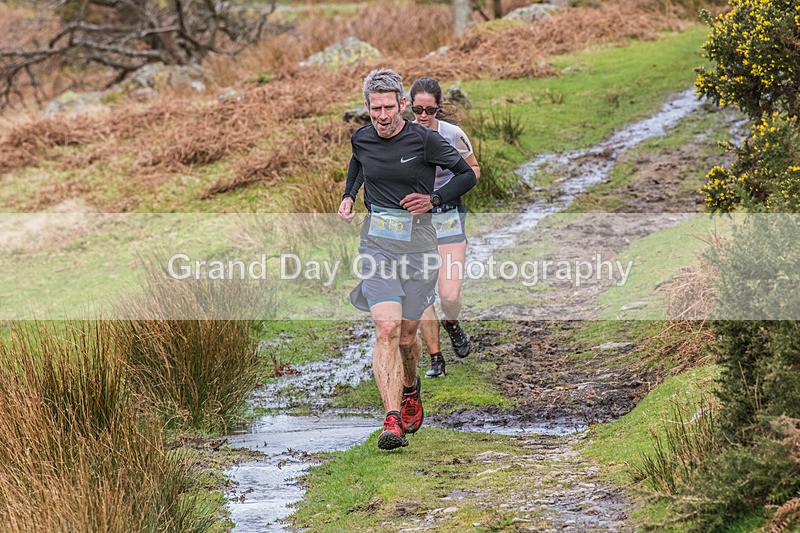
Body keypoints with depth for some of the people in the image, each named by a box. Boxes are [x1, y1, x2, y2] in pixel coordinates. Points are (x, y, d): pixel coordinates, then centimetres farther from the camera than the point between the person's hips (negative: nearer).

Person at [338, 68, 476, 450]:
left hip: (418, 246, -1)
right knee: (387, 329, -17)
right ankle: (392, 421, -22)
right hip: (376, 244, 1)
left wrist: (434, 200, -14)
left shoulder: (424, 140, -9)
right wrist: (348, 194, 11)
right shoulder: (361, 139, 2)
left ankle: (410, 388, 44)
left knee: (407, 336, 9)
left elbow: (467, 175, 0)